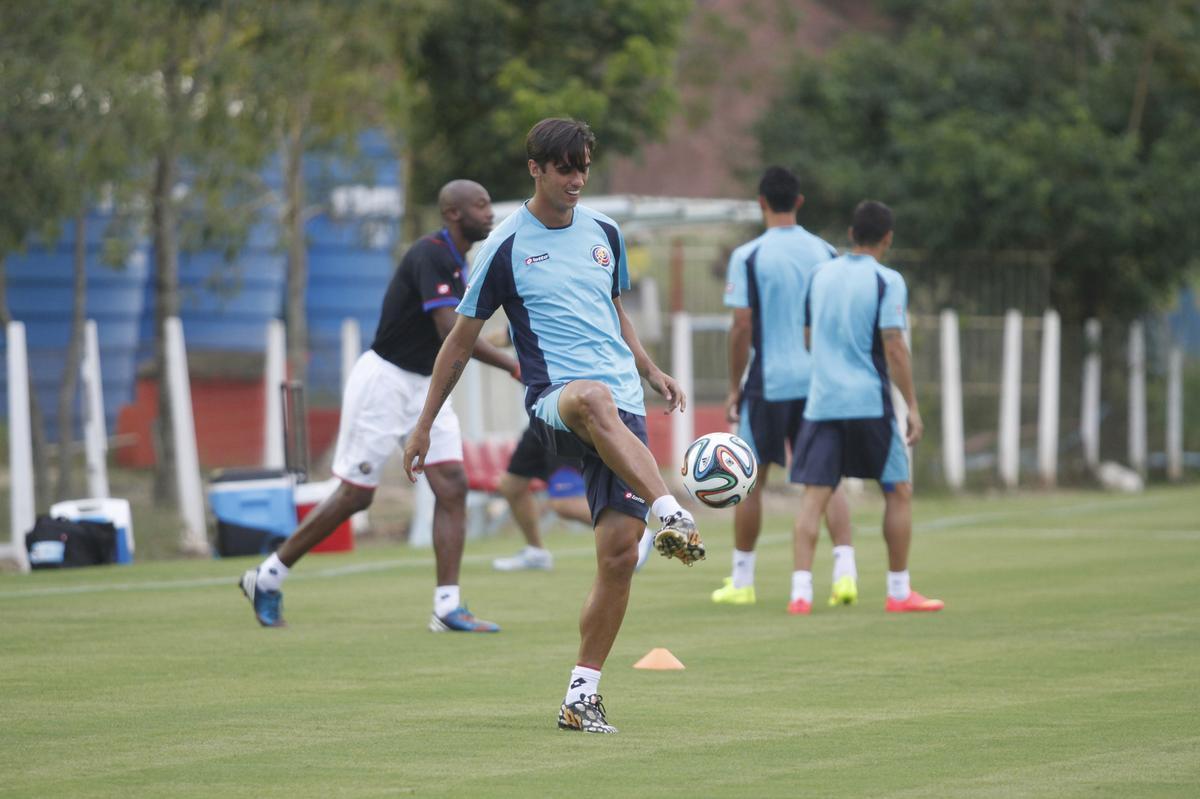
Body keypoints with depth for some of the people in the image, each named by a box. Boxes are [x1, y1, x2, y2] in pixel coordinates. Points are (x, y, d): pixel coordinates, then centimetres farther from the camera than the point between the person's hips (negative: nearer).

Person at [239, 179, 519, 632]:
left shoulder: (456, 263, 10)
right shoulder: (431, 257, -19)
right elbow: (451, 331, -30)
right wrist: (512, 365, -33)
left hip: (424, 387, 9)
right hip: (385, 381, -9)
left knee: (453, 487, -5)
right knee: (355, 495, -3)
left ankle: (447, 607, -7)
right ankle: (268, 577, 11)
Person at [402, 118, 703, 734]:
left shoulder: (604, 233, 15)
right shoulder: (507, 247, 1)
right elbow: (462, 338, 8)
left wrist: (650, 371, 16)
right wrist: (424, 425, 9)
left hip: (623, 409, 5)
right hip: (553, 402, -5)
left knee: (619, 551, -7)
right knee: (595, 399, -43)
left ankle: (581, 694, 2)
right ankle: (673, 516, -56)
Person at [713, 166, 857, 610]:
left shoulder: (749, 256, -7)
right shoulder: (825, 254, 4)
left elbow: (742, 327, -10)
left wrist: (734, 388, -2)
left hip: (769, 382, -3)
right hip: (819, 382, 3)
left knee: (751, 481, 8)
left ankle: (742, 580, 14)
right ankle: (845, 569, -10)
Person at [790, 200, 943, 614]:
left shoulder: (822, 274, 10)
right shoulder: (886, 281, -6)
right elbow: (894, 348, -12)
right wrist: (912, 407, -8)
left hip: (822, 401, 4)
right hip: (869, 402, -4)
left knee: (814, 494, 1)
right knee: (899, 491, 10)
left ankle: (801, 591, -11)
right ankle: (899, 591, 13)